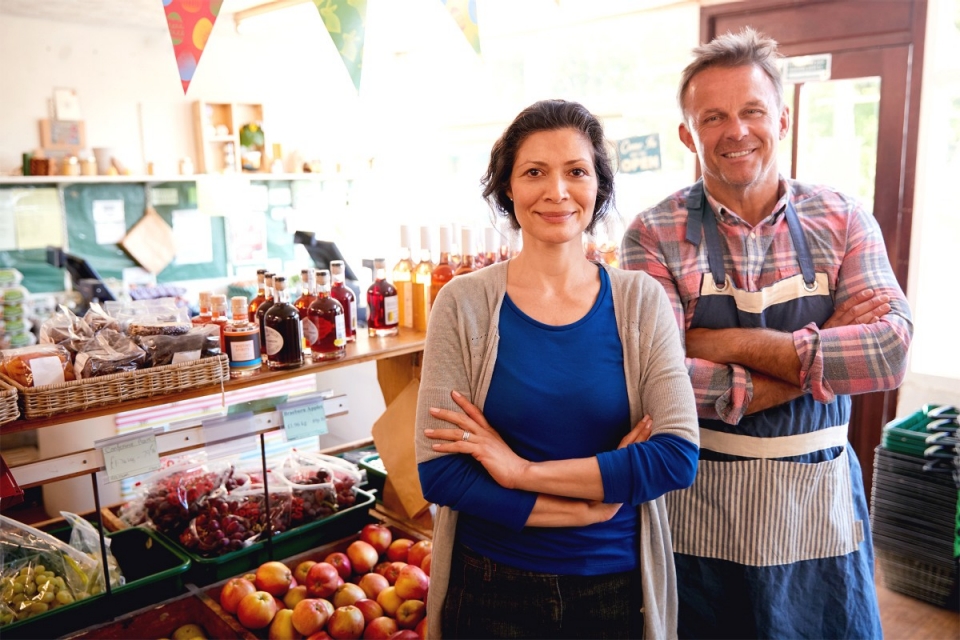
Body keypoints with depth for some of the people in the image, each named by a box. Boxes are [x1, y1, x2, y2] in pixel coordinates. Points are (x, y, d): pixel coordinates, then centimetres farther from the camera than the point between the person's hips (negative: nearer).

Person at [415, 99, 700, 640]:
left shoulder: (641, 301, -7)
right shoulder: (464, 303, -10)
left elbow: (678, 456, -14)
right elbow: (439, 473, -14)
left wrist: (524, 471, -19)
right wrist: (590, 505, -16)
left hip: (616, 585, 1)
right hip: (493, 589, -1)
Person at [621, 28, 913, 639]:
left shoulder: (843, 221, -2)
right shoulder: (655, 235, -10)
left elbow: (890, 352, -16)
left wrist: (732, 343, -21)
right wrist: (816, 361, -18)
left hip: (822, 504, 3)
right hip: (699, 507, -2)